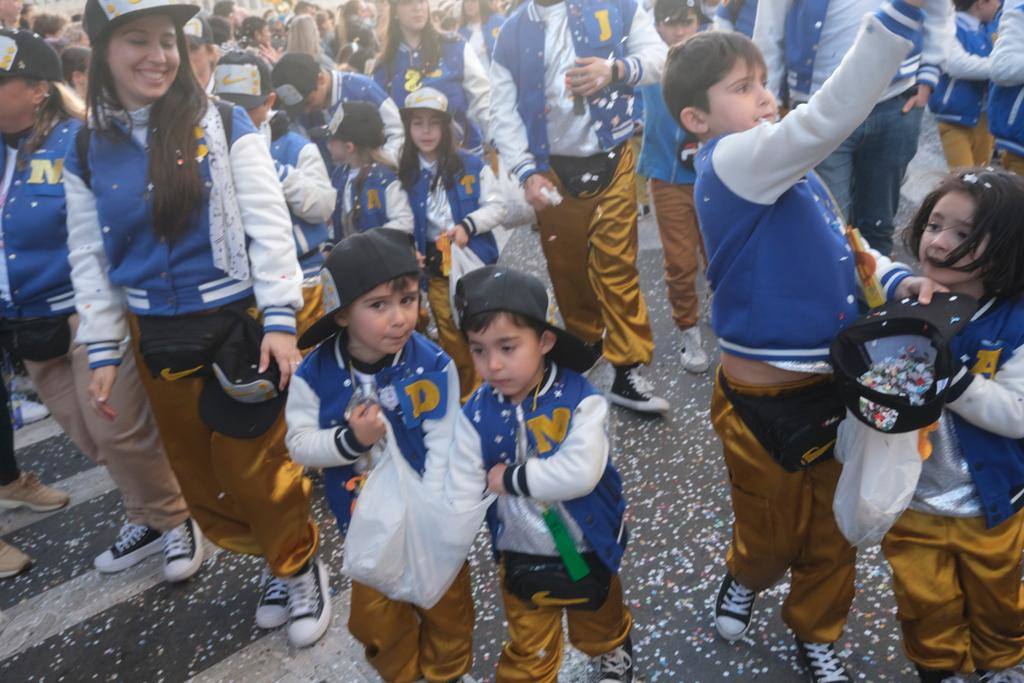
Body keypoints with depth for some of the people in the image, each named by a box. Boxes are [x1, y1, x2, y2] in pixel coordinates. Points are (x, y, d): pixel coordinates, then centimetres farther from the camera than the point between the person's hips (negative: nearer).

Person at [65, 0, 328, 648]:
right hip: (157, 338, 4)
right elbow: (89, 259, 9)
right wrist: (103, 351, 6)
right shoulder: (87, 151, 5)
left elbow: (269, 226, -9)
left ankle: (299, 565, 28)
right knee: (198, 473, 12)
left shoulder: (224, 125, -5)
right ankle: (274, 557, 34)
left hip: (239, 325, -4)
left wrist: (279, 320, -16)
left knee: (257, 466, 2)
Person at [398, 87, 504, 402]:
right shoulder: (404, 173, 1)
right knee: (451, 337, 10)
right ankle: (465, 397, 25)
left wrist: (468, 225, -18)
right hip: (435, 266, 2)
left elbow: (496, 206, -3)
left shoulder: (472, 165, -4)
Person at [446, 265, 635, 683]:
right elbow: (460, 496, -13)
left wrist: (511, 478, -27)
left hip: (587, 551, -1)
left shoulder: (581, 400, -24)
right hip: (521, 558, 1)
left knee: (600, 629, 29)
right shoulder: (476, 416, -15)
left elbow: (581, 472, -36)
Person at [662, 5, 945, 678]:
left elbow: (844, 245, 15)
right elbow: (829, 117, -35)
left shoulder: (795, 169, 6)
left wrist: (896, 279, -4)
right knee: (774, 534, 18)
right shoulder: (729, 164, -20)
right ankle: (744, 577, 52)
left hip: (832, 384, 7)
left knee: (833, 531, 23)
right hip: (766, 401, -7)